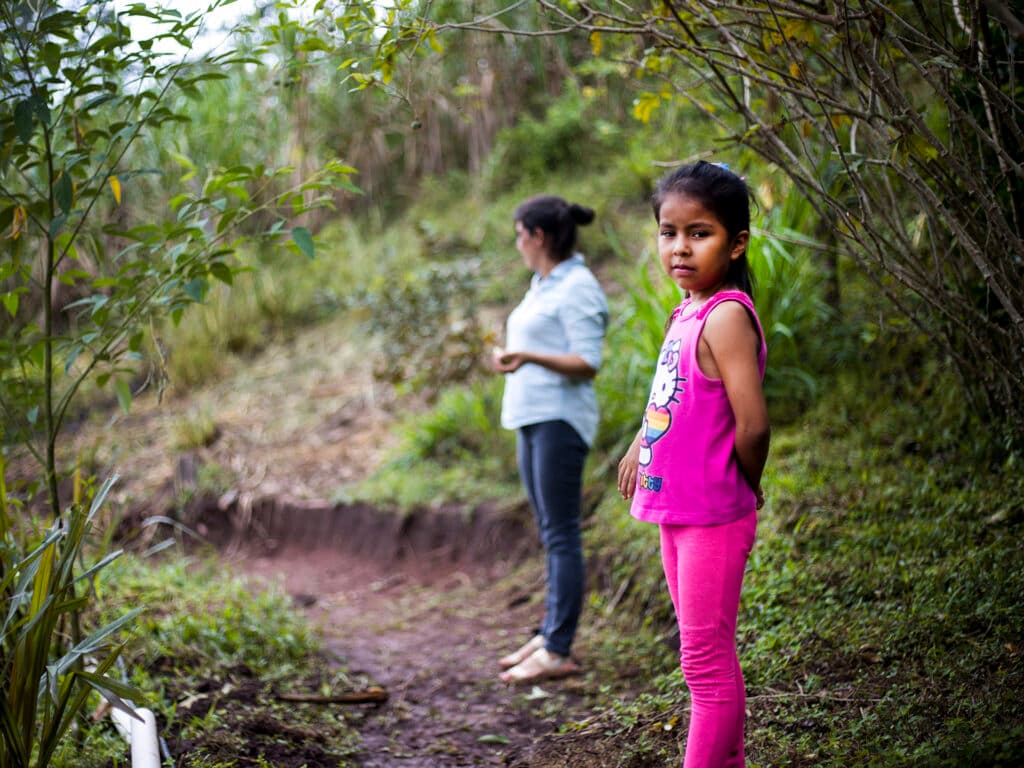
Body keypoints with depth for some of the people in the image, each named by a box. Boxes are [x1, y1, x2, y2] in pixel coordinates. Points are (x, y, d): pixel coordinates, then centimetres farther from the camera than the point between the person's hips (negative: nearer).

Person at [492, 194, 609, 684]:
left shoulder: (578, 288, -12)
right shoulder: (543, 284, 16)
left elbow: (587, 364, -18)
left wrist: (529, 358, -28)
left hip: (561, 420, -10)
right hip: (532, 418, 10)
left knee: (560, 535, -9)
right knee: (550, 534, 11)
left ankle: (557, 653, -8)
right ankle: (549, 636, 16)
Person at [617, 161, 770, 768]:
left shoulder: (726, 316, -19)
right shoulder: (687, 313, 8)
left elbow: (752, 425, -24)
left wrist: (745, 489, -9)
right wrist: (640, 444, 19)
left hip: (713, 518, -9)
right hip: (676, 512, 9)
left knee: (706, 661, 0)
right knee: (710, 654, 19)